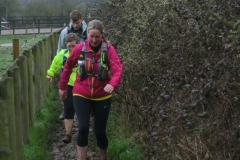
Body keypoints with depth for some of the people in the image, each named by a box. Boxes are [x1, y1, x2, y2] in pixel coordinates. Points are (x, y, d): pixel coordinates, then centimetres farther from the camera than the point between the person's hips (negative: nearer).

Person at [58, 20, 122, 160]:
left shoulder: (109, 50, -12)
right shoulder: (80, 48, -7)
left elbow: (118, 70, -24)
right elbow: (68, 67, 8)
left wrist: (113, 84, -45)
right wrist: (62, 87, 15)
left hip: (102, 97, 0)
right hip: (81, 95, 0)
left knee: (100, 131, 7)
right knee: (83, 127, -16)